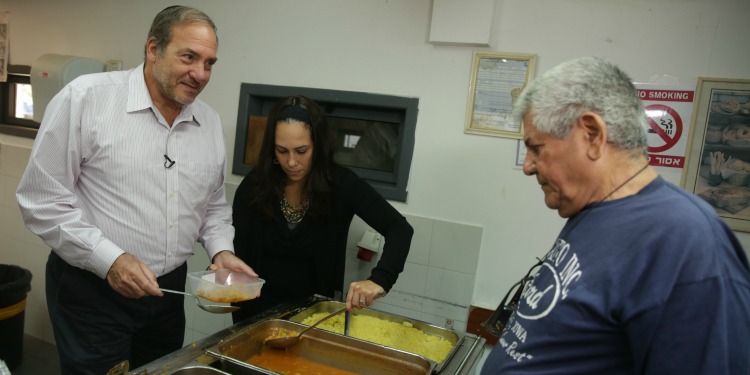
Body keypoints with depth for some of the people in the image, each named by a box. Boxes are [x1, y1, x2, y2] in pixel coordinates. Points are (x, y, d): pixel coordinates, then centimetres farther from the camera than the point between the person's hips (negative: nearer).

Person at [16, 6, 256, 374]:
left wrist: (221, 250, -4)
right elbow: (43, 198, -12)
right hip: (90, 290, -5)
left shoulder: (210, 122, 3)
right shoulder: (85, 98, -13)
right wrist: (109, 260, -19)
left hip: (170, 289, 5)